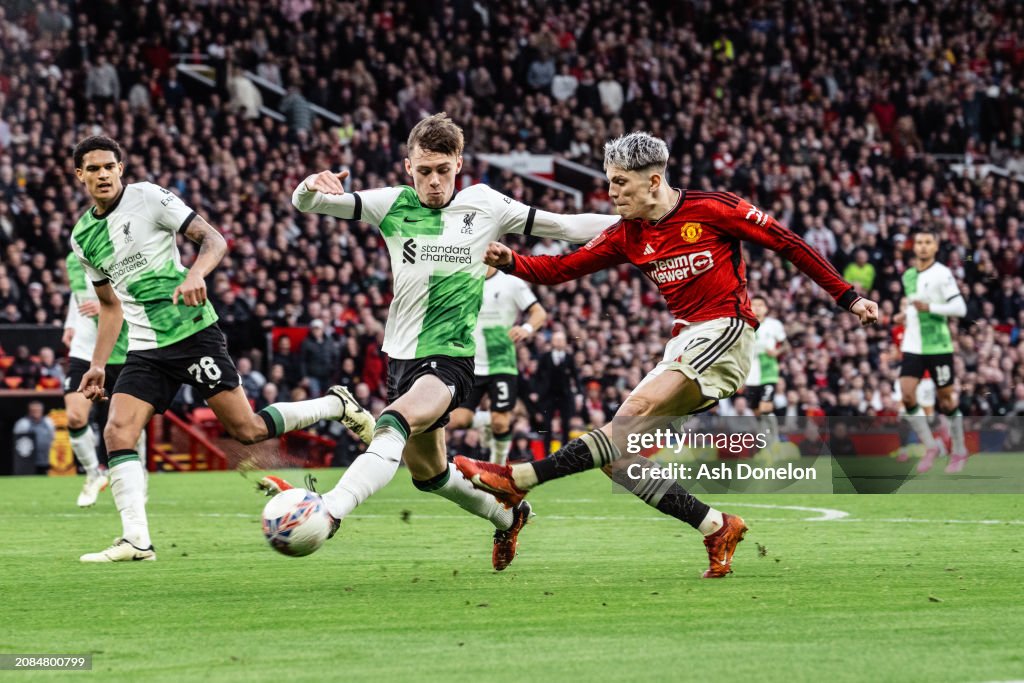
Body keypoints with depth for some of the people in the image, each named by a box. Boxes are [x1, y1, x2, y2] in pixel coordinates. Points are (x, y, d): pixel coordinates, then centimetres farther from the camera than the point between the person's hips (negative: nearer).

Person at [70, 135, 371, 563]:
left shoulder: (147, 197, -5)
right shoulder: (82, 237, 11)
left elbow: (214, 239, -7)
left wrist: (196, 274, -27)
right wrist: (97, 365, 15)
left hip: (193, 332, -5)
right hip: (145, 350, 5)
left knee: (247, 430, -5)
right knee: (117, 431, -15)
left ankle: (336, 406, 18)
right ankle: (136, 540, -16)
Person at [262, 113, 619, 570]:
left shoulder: (485, 205, -4)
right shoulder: (392, 205, -1)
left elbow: (565, 227, 5)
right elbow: (305, 204, -5)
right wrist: (311, 187, -30)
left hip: (450, 358, -5)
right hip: (401, 356, 5)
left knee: (394, 423, -33)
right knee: (426, 470, 19)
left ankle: (325, 513, -49)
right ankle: (507, 517, 44)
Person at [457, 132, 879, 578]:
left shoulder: (711, 208, -4)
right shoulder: (627, 236, 12)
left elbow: (788, 244, 1)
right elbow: (559, 269, 8)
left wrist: (847, 297, 1)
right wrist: (510, 262, -12)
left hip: (725, 333, -8)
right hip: (683, 342, 8)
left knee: (639, 407, -26)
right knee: (620, 449, -6)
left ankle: (520, 479, -37)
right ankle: (716, 529, -2)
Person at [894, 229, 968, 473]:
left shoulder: (942, 274, -8)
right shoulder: (908, 276, 12)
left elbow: (960, 308, -14)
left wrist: (928, 307, -22)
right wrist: (905, 315, 9)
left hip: (938, 345, -5)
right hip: (912, 345, 5)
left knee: (946, 400, 3)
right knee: (907, 394, -11)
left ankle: (959, 451, 19)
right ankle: (930, 447, 1)